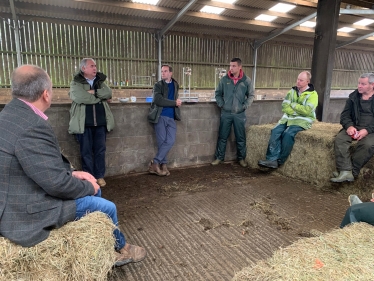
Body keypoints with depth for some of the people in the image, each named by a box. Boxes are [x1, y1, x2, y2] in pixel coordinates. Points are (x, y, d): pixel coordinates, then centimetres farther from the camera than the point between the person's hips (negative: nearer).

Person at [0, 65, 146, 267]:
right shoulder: (32, 127, -29)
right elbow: (57, 184, -26)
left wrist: (71, 173, 4)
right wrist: (88, 187, -8)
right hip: (27, 214, -10)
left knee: (93, 191, 18)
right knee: (106, 207, 1)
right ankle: (120, 248, 32)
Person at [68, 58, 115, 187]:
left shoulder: (100, 82, 14)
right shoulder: (76, 83, 0)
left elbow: (108, 93, -5)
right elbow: (80, 98, -18)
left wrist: (94, 92, -14)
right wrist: (100, 97, -8)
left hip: (100, 122, 3)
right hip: (84, 123, -3)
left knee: (100, 150, 7)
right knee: (86, 151, 4)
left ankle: (100, 176, 18)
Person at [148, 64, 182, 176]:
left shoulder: (175, 85, 16)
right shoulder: (158, 85, 1)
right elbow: (158, 100, -14)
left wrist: (176, 103, 4)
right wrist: (175, 103, -10)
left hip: (171, 118, 4)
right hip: (160, 117, -3)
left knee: (170, 141, -9)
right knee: (162, 142, -4)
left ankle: (155, 162, -1)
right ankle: (163, 164, 8)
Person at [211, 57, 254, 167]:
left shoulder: (246, 80, 0)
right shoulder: (224, 80, 2)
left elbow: (251, 95, 7)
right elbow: (218, 94, 11)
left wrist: (245, 106, -4)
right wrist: (221, 104, -1)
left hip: (240, 114, 0)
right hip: (225, 113, 1)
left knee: (241, 138, 8)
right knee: (222, 137, 7)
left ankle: (241, 158, 23)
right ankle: (219, 157, 20)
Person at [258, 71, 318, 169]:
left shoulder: (313, 94, -3)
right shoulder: (293, 91, 13)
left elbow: (306, 111, -18)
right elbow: (284, 107, 2)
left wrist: (293, 105, -8)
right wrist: (298, 110, -12)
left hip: (302, 121, -5)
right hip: (288, 118, 5)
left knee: (288, 134, -31)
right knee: (275, 131, -21)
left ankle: (280, 161, -18)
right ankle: (272, 159, -27)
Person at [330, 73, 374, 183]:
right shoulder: (354, 97, 13)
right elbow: (345, 115, 10)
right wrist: (349, 126, -11)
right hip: (354, 127, 3)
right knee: (339, 139, -26)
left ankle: (352, 172, -23)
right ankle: (346, 171, -32)